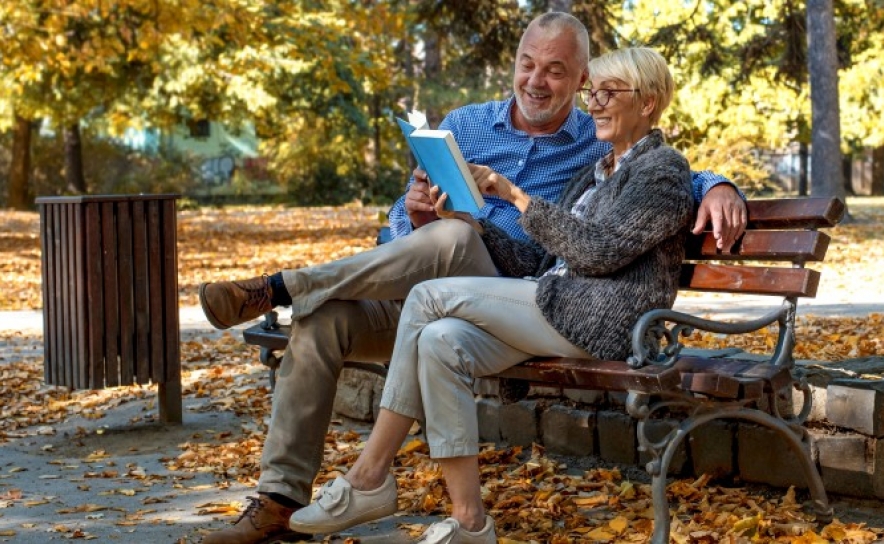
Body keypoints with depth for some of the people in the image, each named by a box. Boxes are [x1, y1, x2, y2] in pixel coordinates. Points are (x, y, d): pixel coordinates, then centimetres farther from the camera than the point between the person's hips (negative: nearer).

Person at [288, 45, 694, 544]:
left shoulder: (663, 168, -1)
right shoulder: (595, 176, 25)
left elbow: (599, 251, -15)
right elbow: (541, 263, 18)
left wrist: (518, 198, -13)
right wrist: (473, 222, 4)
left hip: (600, 317, -8)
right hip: (553, 308, 8)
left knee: (430, 297, -18)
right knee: (442, 342, -21)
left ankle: (369, 478, -12)